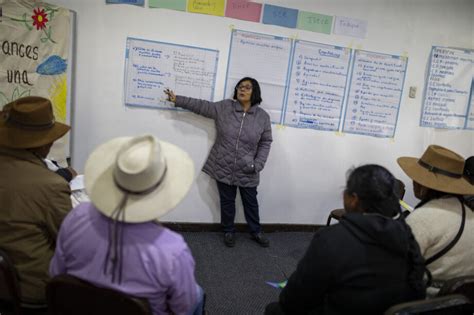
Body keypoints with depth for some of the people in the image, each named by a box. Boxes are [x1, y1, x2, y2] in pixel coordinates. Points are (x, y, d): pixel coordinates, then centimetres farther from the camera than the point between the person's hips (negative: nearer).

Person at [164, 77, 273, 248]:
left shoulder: (263, 116, -5)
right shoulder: (224, 107, -3)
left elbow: (265, 142, 0)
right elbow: (201, 105, -2)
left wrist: (257, 165, -8)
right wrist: (177, 99, -7)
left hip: (247, 172, 0)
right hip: (224, 168, 1)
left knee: (251, 203, 15)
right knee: (227, 202, 15)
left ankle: (256, 232, 36)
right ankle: (228, 231, 36)